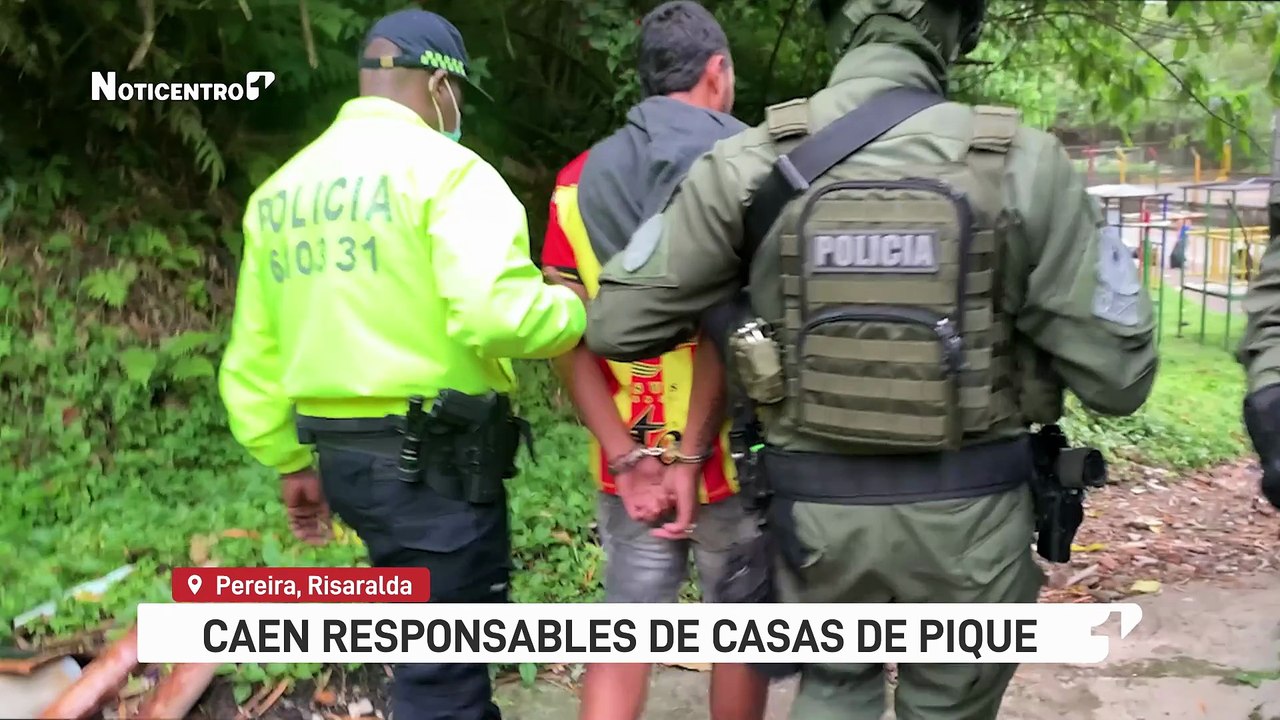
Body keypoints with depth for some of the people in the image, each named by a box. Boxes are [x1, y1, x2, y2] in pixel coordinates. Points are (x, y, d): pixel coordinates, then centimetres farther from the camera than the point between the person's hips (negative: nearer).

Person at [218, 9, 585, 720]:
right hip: (437, 460, -8)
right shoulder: (443, 169, -11)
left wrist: (291, 462, 23)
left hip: (342, 454, 8)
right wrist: (574, 313, -6)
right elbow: (494, 313, -25)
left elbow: (252, 357, 15)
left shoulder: (279, 190, 13)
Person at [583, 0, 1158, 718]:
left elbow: (615, 325, -4)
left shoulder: (752, 164, -9)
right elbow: (1118, 376, -9)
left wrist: (709, 312, 15)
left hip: (819, 505, 1)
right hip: (968, 510, -1)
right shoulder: (1025, 162, -12)